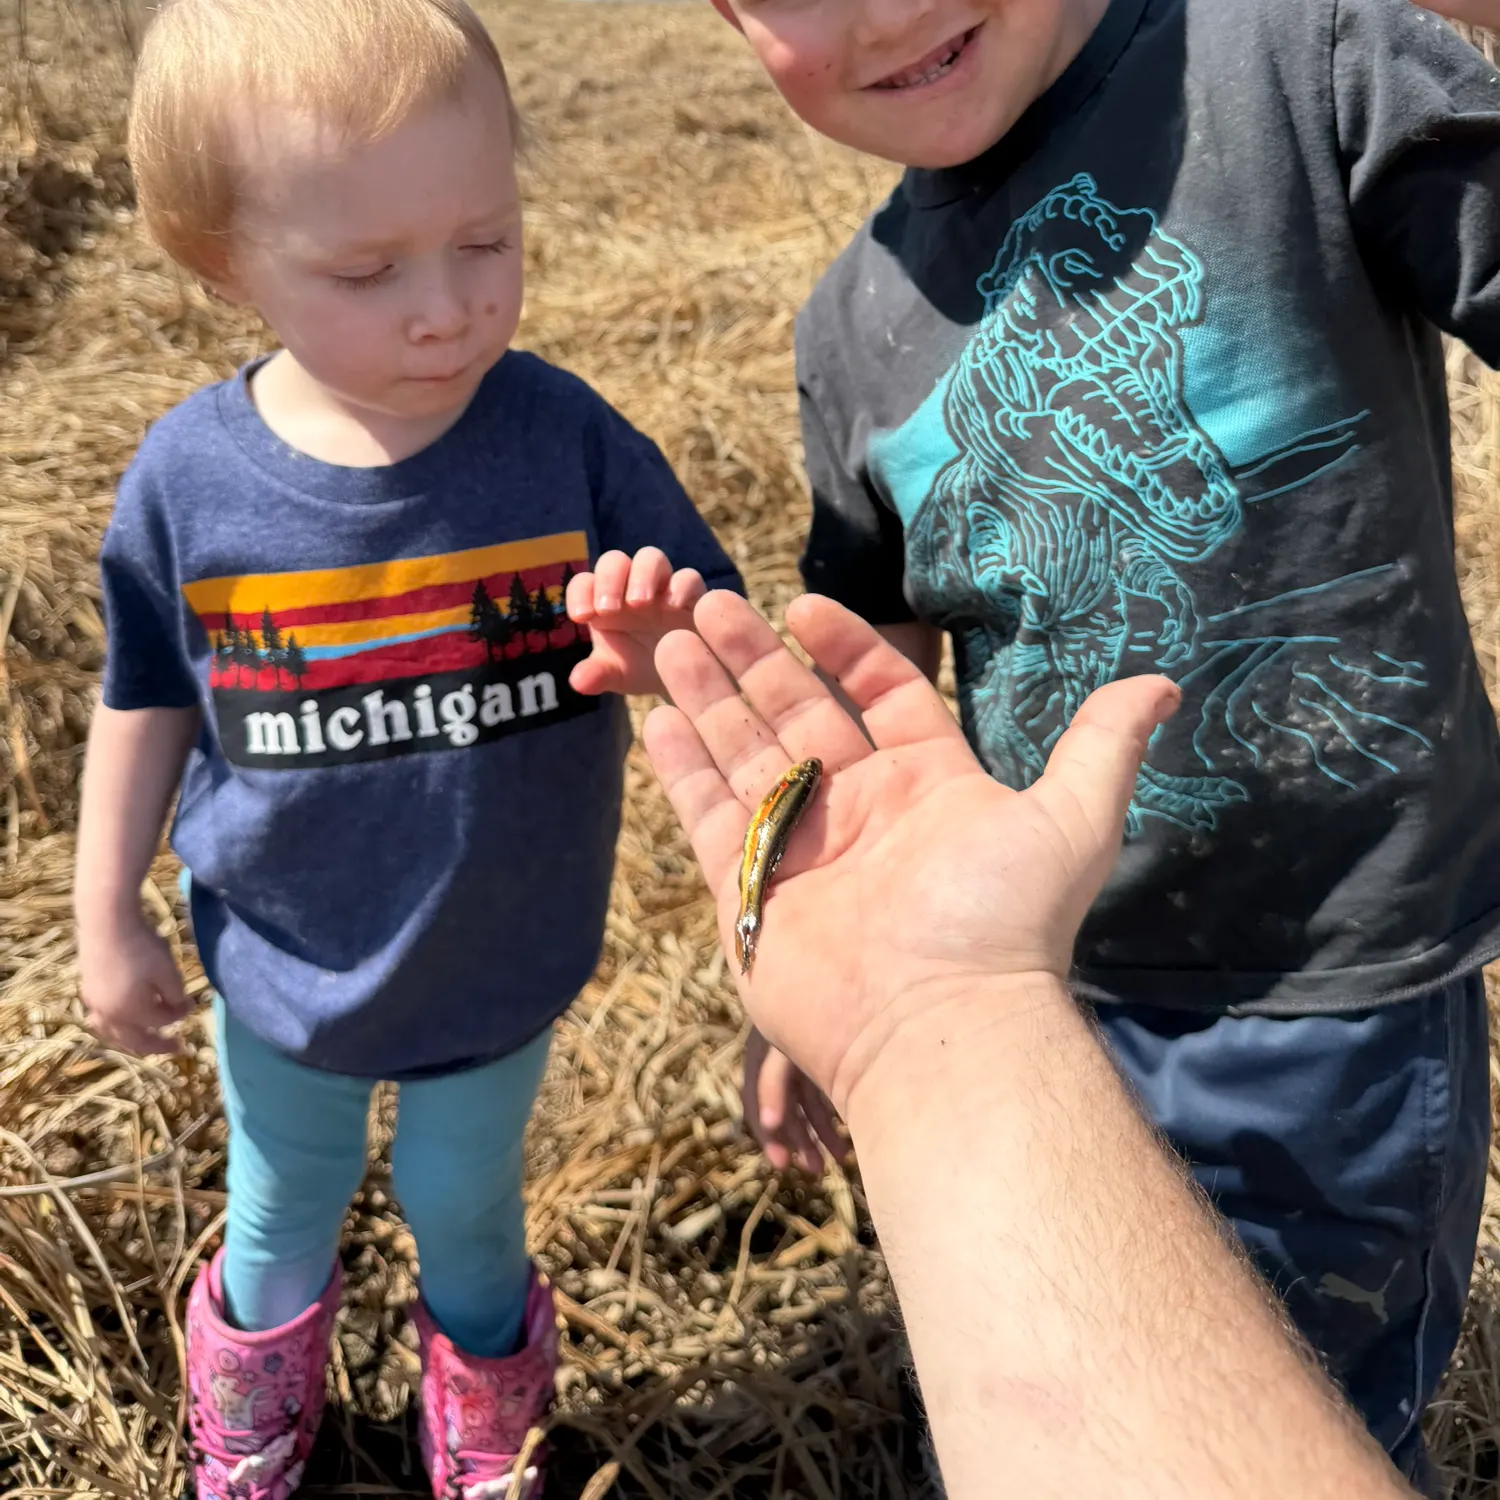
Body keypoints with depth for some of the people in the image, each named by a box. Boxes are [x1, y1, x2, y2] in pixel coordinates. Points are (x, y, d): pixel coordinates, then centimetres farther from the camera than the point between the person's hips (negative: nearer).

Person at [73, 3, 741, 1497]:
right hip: (282, 967, 1)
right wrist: (107, 920, 2)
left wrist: (665, 645, -38)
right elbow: (148, 701, -4)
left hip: (502, 962, -1)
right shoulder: (189, 478, -19)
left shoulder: (564, 437, -22)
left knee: (463, 1208, 24)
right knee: (284, 1209, 27)